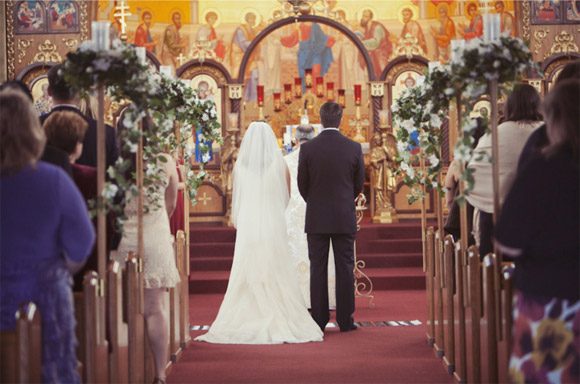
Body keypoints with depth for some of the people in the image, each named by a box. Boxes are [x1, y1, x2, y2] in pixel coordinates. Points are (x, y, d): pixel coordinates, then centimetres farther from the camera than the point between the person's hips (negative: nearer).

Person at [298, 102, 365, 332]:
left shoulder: (307, 148, -6)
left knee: (317, 269, 5)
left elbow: (302, 184, 2)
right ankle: (345, 320, 5)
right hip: (345, 218, 0)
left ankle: (319, 320, 6)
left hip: (316, 218, 0)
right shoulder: (354, 148, -4)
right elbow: (359, 184, 5)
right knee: (345, 268, 4)